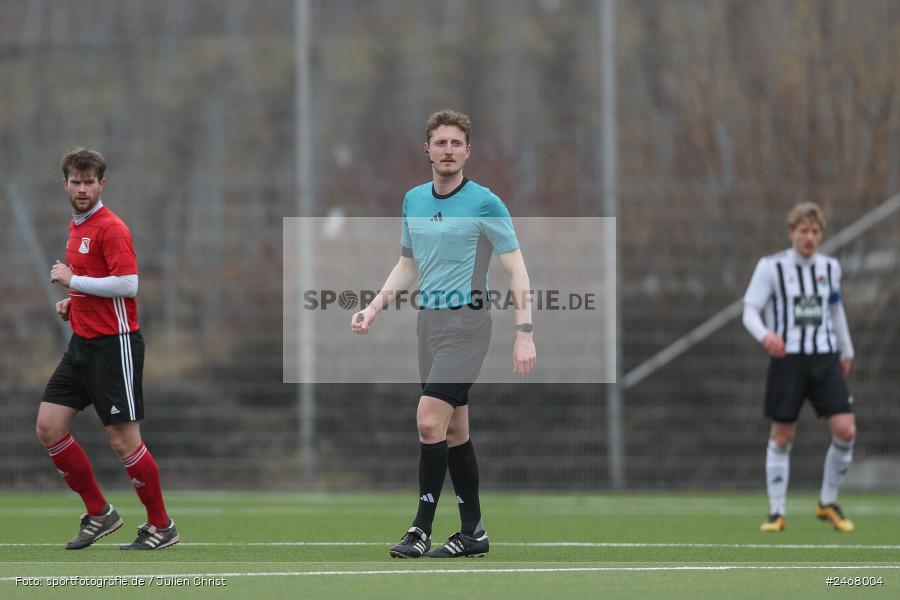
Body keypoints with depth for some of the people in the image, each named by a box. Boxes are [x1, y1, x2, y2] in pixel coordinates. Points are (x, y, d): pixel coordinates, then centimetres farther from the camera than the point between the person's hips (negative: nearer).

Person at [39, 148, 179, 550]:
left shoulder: (111, 228, -14)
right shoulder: (76, 226, 14)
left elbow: (128, 284, -24)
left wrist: (72, 279, -17)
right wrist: (72, 302, 9)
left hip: (114, 344, -9)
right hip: (82, 342, 9)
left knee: (123, 439, -6)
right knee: (49, 428, 2)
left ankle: (161, 527, 8)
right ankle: (98, 513, 12)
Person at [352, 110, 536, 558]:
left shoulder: (484, 203, -9)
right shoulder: (413, 201, 10)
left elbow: (516, 269, -8)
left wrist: (524, 332, -14)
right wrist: (375, 306, 9)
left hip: (466, 322, -7)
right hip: (429, 320, 7)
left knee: (430, 420, -17)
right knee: (454, 430, 8)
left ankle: (421, 529, -14)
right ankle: (473, 532, 14)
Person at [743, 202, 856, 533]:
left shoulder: (829, 267, 10)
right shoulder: (771, 267, -4)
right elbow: (750, 311, -9)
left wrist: (846, 351, 31)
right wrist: (765, 335, -30)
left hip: (825, 358, 3)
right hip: (787, 358, -3)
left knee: (845, 430, -9)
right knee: (782, 436, 1)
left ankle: (828, 504, 9)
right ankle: (776, 512, 11)